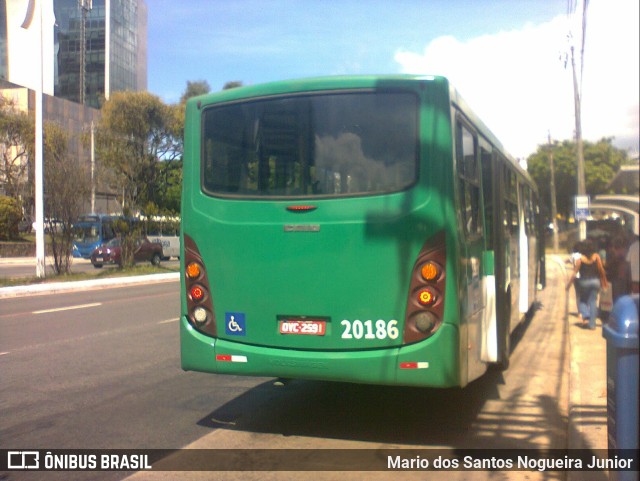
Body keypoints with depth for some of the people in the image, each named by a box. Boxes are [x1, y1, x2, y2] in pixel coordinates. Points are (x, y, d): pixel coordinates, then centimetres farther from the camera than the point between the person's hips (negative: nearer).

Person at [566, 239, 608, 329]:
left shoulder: (580, 258, -7)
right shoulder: (596, 256, -3)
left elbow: (575, 272, -7)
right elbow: (601, 270, -2)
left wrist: (569, 283, -1)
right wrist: (604, 281, 9)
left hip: (584, 282, -2)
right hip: (595, 281, 2)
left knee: (582, 300, 17)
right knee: (593, 301, 7)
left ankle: (585, 315, -8)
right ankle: (592, 324, 6)